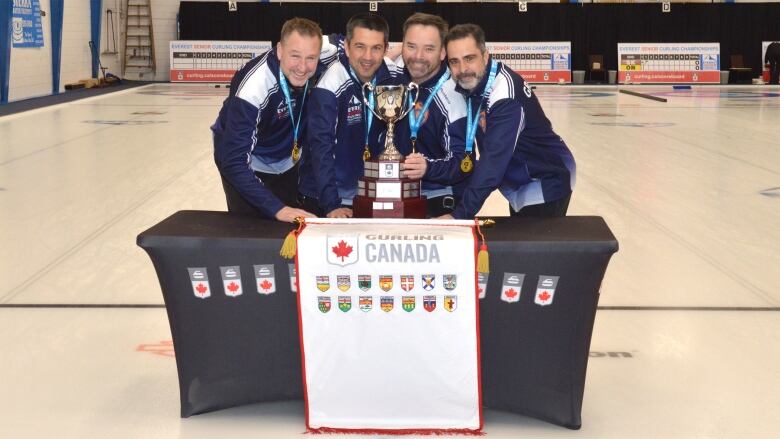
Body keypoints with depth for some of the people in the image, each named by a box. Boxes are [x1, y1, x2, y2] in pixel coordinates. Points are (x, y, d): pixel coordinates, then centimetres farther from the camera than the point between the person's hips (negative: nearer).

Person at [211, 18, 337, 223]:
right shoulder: (252, 88, -38)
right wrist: (278, 209, -42)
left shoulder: (324, 57, -25)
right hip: (247, 163, -5)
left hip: (288, 160, 5)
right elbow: (234, 162, -36)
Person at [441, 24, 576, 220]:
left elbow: (495, 158, -37)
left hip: (546, 181, -8)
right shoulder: (469, 83, -8)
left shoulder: (506, 93, -32)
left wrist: (460, 214, -39)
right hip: (517, 181, 8)